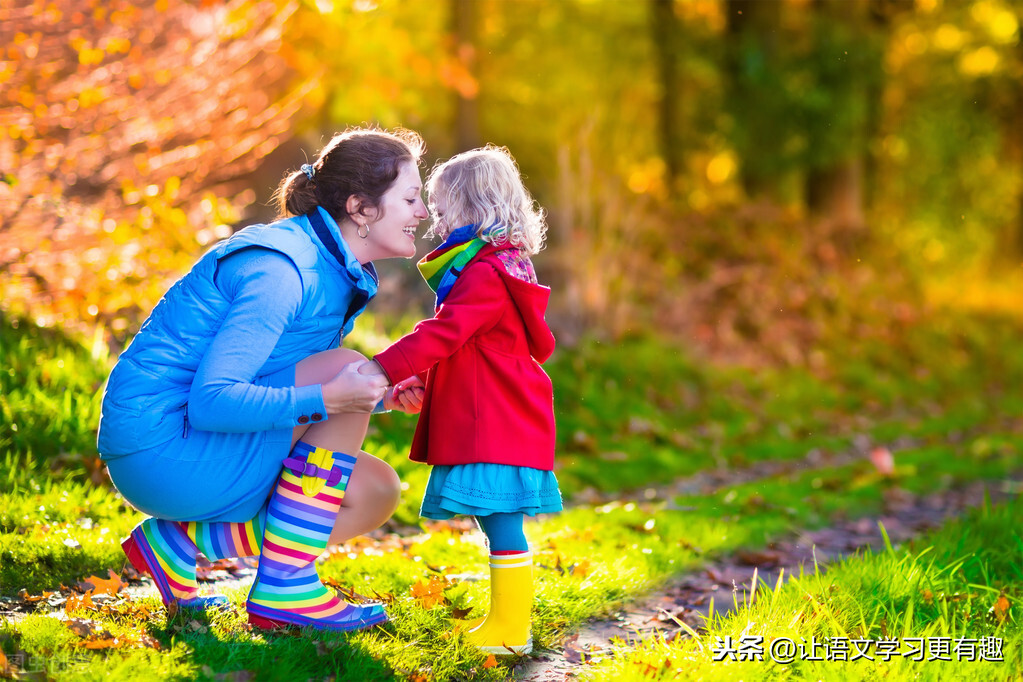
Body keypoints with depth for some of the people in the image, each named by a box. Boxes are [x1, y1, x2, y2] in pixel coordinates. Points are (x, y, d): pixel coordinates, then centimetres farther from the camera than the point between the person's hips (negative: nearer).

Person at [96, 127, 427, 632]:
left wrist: (380, 396, -1)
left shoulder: (337, 272, 9)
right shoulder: (280, 269, -21)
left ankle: (178, 541, 4)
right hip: (160, 445, -10)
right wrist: (325, 398, -33)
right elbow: (209, 400, -27)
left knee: (376, 491, 3)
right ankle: (283, 587, -16)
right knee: (343, 365, -19)